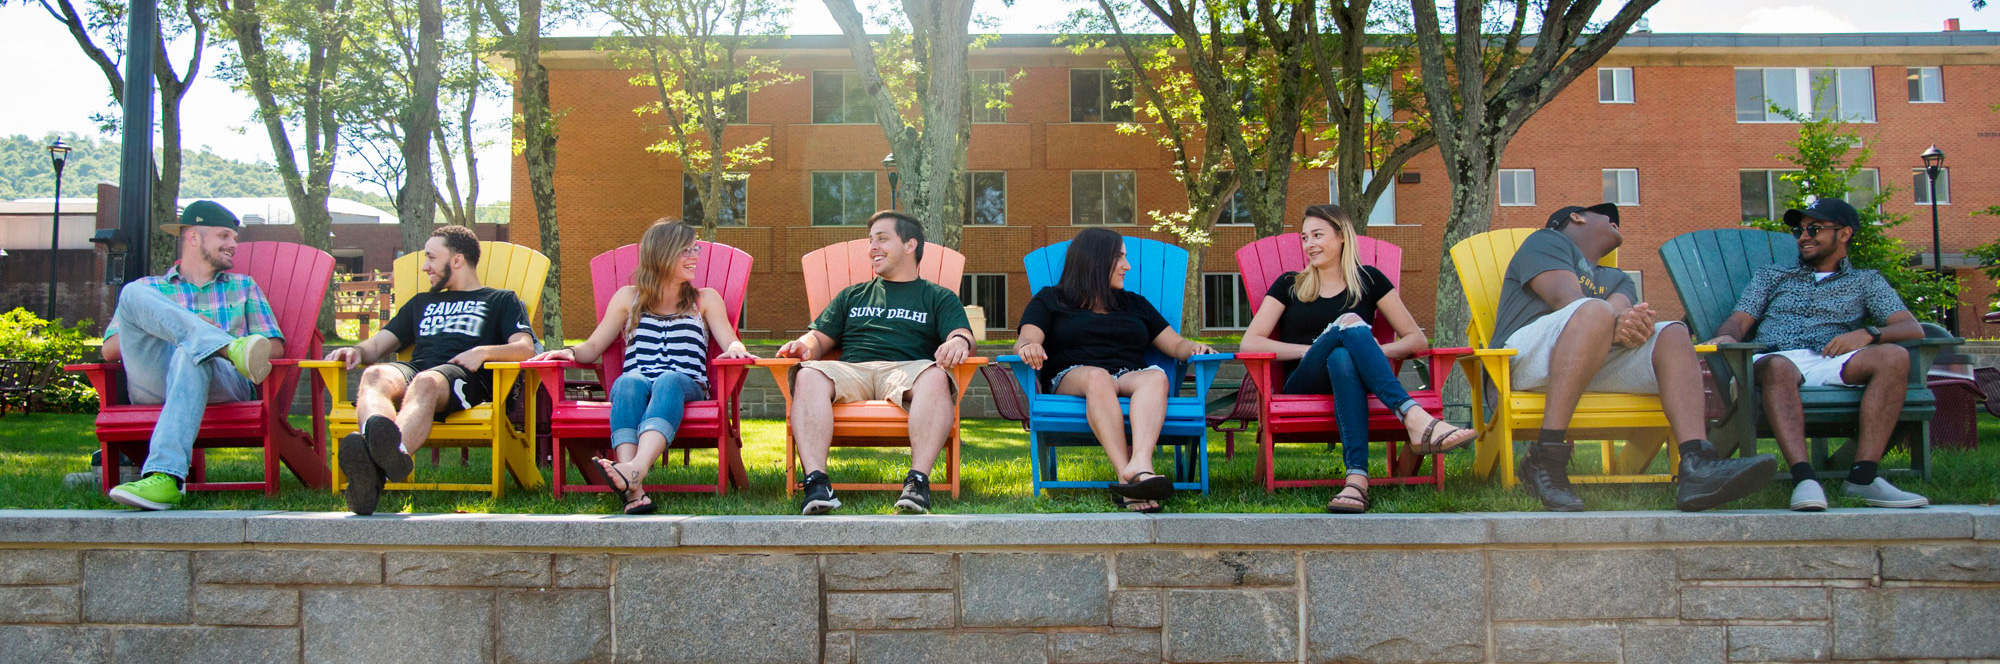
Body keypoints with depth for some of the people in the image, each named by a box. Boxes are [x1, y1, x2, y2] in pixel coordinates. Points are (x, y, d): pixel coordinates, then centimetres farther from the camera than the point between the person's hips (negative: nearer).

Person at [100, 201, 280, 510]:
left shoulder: (244, 287, 31)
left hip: (224, 383, -1)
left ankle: (164, 477, -52)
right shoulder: (148, 288, 29)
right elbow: (110, 350, 15)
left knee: (189, 354, -37)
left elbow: (274, 345, 16)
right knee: (132, 294, -19)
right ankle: (233, 349, -39)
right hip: (153, 386, 1)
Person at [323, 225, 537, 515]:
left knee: (426, 382, -41)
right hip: (414, 369, 4)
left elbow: (525, 348, 8)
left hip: (464, 377, -4)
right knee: (375, 376, -34)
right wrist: (358, 351, 10)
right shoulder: (422, 302, 41)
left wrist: (484, 352, -12)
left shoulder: (501, 300, 25)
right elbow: (379, 344, 34)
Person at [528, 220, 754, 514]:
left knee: (669, 381, -36)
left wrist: (735, 348, -15)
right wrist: (570, 352, -3)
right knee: (629, 381, -36)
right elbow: (593, 347, 20)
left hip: (687, 386, 0)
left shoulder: (705, 299, 23)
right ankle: (633, 489, -56)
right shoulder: (629, 297, 23)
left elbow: (731, 343, 10)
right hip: (636, 387, 1)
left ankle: (636, 468, -62)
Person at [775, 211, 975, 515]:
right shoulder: (851, 296, 35)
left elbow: (961, 334, 7)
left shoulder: (938, 298, 25)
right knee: (808, 375, -32)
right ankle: (816, 482, -43)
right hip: (851, 371, 2)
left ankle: (918, 480, -44)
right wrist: (805, 346, 1)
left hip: (906, 371, -2)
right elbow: (820, 338, 26)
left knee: (936, 377, -38)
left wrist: (959, 342, -19)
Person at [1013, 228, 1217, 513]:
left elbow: (1176, 345, 25)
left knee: (1156, 376, -33)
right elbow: (1025, 341, 2)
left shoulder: (1134, 304, 32)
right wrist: (1028, 347, -23)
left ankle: (1140, 465, -58)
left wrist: (1194, 348, 1)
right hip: (1071, 379, -2)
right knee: (1098, 377, -38)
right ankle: (1127, 477, -52)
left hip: (1131, 376, 3)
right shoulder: (1050, 300, 20)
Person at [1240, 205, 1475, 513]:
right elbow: (1249, 343, 2)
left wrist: (1380, 351, -9)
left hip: (1354, 380, 1)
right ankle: (1415, 419, -49)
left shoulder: (1368, 280, 15)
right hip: (1303, 387, 0)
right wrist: (1312, 349, -9)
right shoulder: (1290, 285, 15)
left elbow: (1417, 339, 13)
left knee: (1341, 357, -38)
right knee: (1350, 324, -30)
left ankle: (1357, 478, -54)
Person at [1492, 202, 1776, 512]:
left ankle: (1697, 465, -35)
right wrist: (1613, 323, -22)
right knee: (1595, 310, -33)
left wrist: (1635, 323, -19)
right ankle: (1546, 458, -41)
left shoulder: (1617, 279, 36)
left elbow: (1623, 309, 8)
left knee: (1673, 335, -13)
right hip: (1525, 356, -6)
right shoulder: (1546, 240, 19)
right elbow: (1564, 296, -3)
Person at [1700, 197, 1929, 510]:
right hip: (1776, 357, -1)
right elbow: (1739, 321, 16)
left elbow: (1912, 328, 12)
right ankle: (1805, 479, -51)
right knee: (1777, 367, -38)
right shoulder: (1772, 275, 31)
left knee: (1894, 357, -31)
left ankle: (1862, 476, -36)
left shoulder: (1867, 281, 28)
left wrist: (1868, 334, -11)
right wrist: (1725, 336, -10)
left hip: (1832, 365, 1)